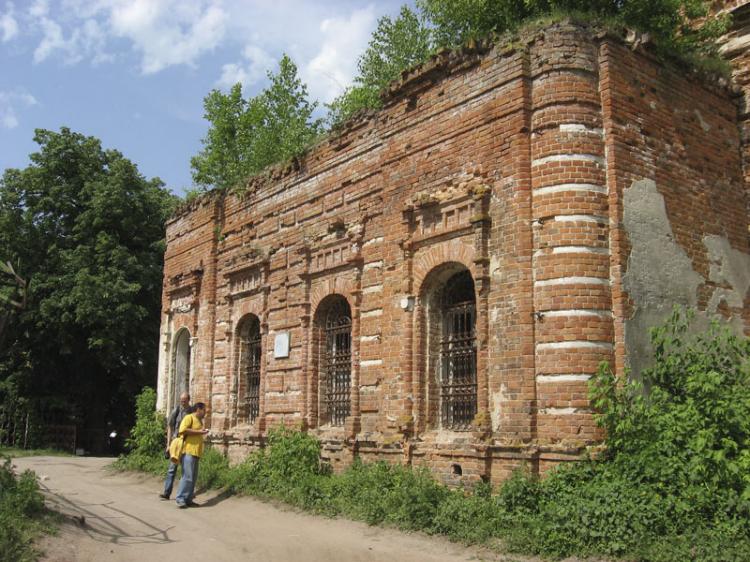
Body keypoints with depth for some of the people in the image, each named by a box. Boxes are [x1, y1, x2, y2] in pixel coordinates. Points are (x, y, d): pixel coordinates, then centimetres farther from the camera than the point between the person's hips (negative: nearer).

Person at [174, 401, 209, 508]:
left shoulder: (199, 421, 23)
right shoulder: (189, 417, -3)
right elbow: (182, 430, -17)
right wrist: (199, 432, -13)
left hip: (195, 452, 9)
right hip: (188, 451, -9)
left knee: (193, 477, 7)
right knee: (187, 476, -11)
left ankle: (188, 499, 12)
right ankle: (180, 499, -6)